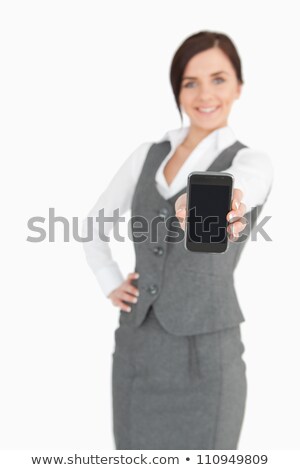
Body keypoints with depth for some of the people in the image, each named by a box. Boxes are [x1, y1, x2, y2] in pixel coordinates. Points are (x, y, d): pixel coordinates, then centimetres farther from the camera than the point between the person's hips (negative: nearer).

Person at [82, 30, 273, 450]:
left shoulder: (252, 162, -6)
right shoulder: (148, 155, 8)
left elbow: (236, 183, -32)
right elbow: (95, 223, 19)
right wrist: (111, 285, 5)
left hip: (205, 355, -4)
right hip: (137, 348, 4)